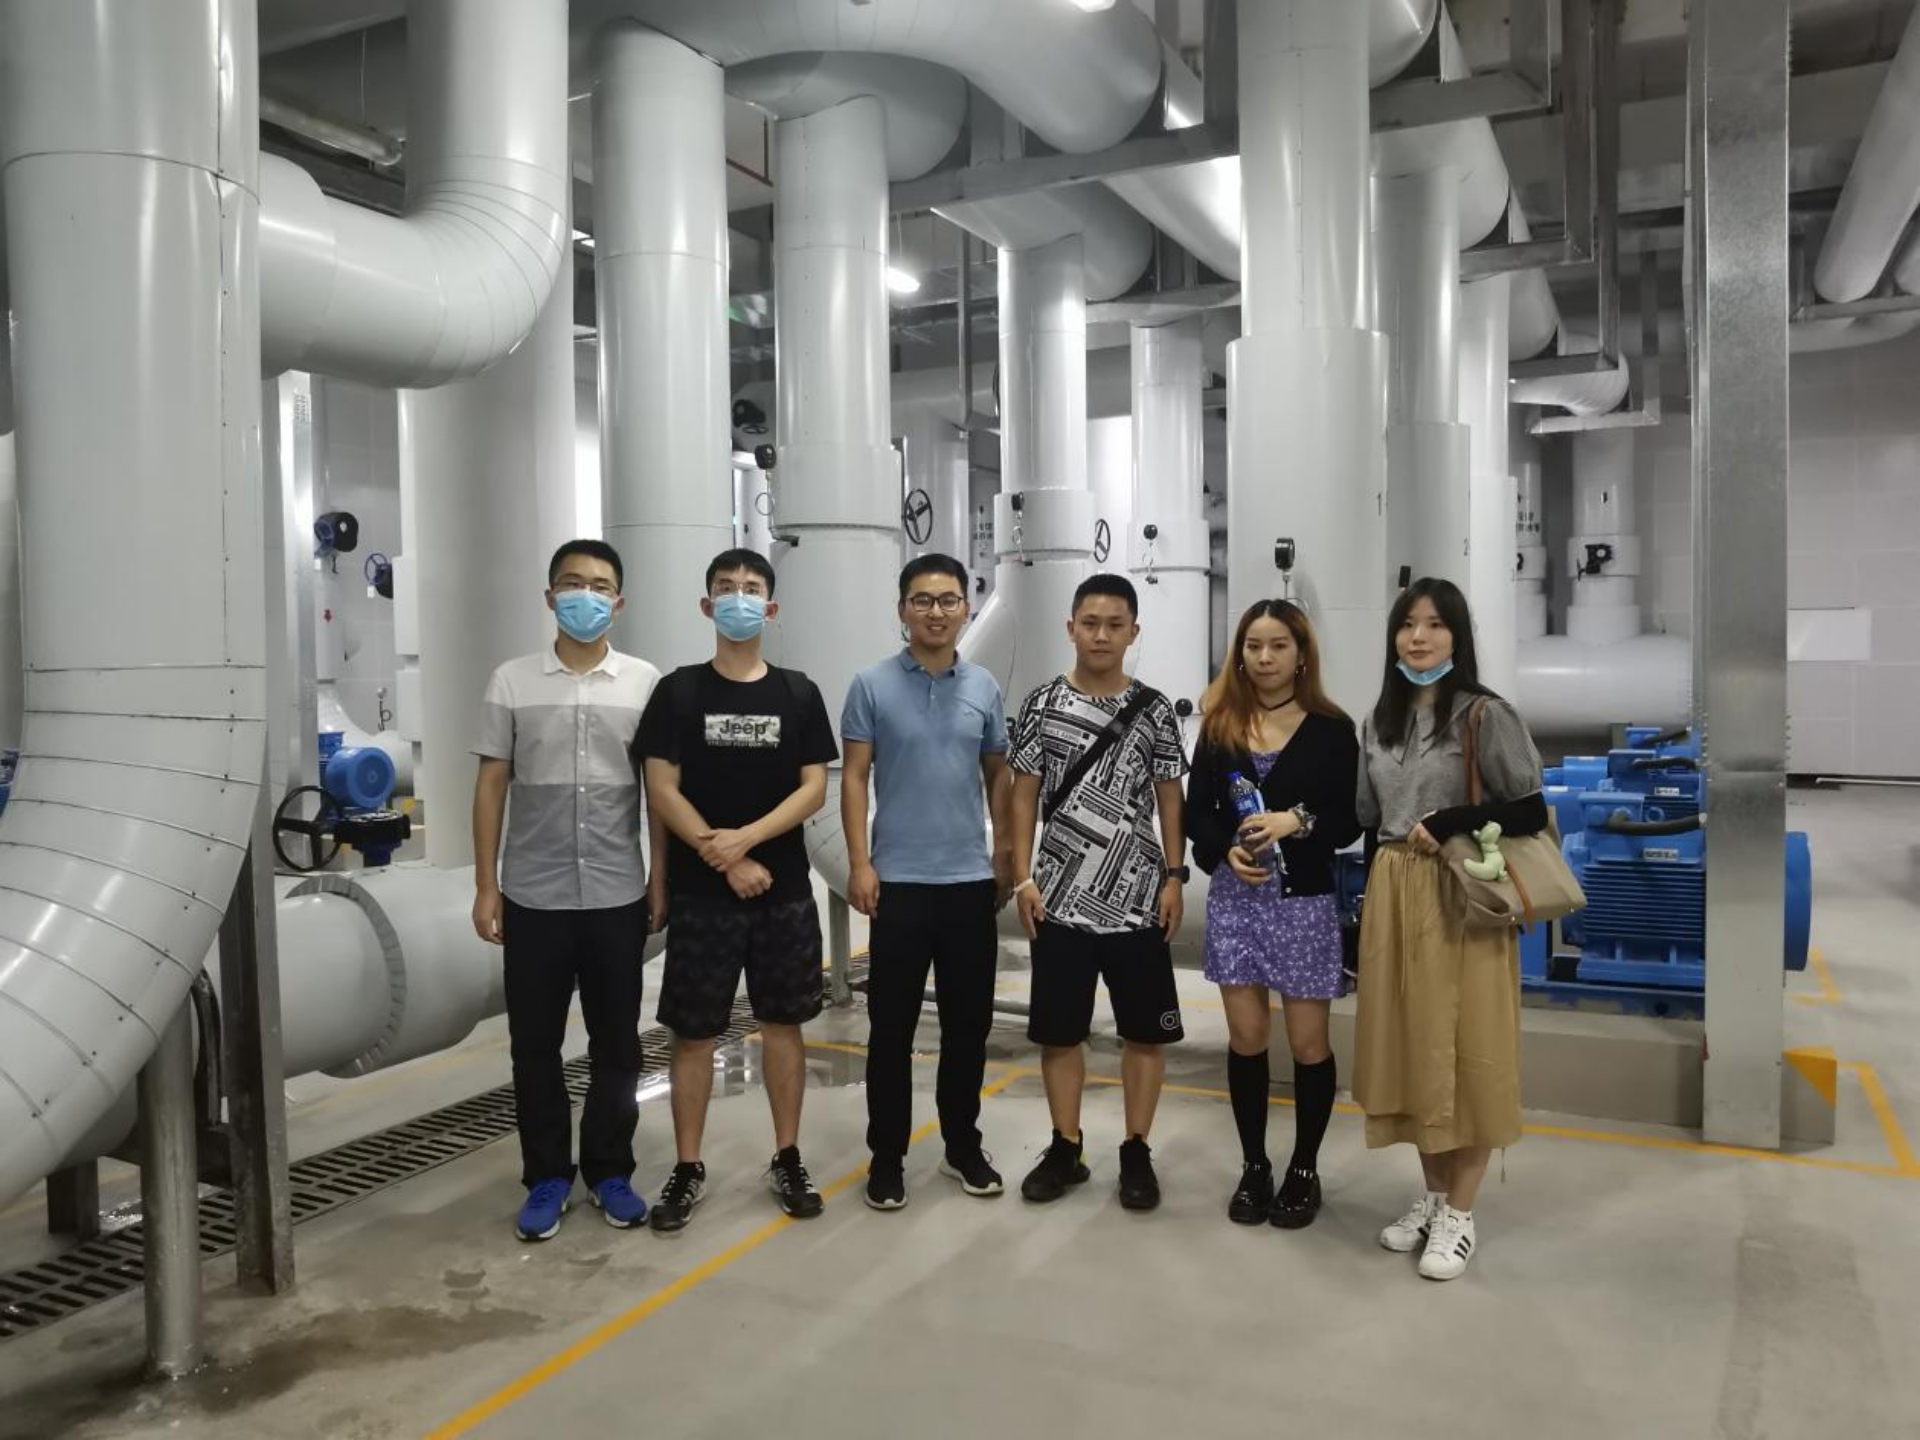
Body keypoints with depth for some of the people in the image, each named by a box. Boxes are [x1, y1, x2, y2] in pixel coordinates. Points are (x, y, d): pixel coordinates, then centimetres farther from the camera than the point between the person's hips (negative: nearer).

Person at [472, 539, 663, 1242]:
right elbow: (491, 786, 3)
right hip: (534, 896, 0)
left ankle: (610, 1171, 24)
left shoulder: (646, 683, 0)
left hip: (618, 896, 0)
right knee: (535, 1045, 8)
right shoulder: (511, 682, 1)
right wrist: (485, 885, 0)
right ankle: (547, 1177, 22)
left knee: (616, 1043, 9)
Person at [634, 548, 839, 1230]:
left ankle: (787, 1161, 22)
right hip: (700, 891, -1)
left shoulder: (798, 694, 4)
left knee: (783, 1022, 9)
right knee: (693, 1032, 4)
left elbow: (814, 789, -2)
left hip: (785, 889, 1)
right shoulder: (678, 691, 0)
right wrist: (723, 858, -13)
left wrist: (745, 838, -16)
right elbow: (661, 790, -5)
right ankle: (687, 1169, 17)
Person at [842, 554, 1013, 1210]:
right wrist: (860, 863, -10)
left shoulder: (984, 688, 6)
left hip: (971, 880, 3)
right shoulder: (872, 686, -3)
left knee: (969, 1022, 11)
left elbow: (997, 777, 14)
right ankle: (887, 1155, 17)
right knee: (892, 1026, 4)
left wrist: (1008, 854, 11)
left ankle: (963, 1145, 26)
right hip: (899, 880, -3)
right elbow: (854, 778, -3)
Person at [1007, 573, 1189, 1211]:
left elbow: (1170, 799, 6)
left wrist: (1174, 877, 0)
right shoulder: (1043, 703, 0)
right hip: (1060, 898, 0)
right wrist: (1023, 877, -3)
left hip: (1136, 896, 0)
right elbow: (1024, 796, 3)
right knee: (1059, 1030, 8)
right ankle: (1066, 1149, 24)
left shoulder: (1154, 709, 1)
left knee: (1146, 1031, 6)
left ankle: (1136, 1151, 21)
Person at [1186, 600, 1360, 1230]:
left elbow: (1350, 823, -3)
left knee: (1308, 1042, 6)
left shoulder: (1331, 729, -2)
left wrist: (1297, 822, -21)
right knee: (1246, 1037, 9)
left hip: (1304, 901, -2)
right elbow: (1196, 812, 5)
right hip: (1233, 899, 2)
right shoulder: (1219, 725, 5)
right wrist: (1227, 849, -14)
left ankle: (1304, 1170, 23)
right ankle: (1253, 1166, 24)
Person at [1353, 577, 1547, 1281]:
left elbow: (1531, 812, -12)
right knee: (1408, 1047, 11)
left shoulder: (1485, 714, -9)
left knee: (1464, 1051, 2)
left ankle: (1460, 1215, 15)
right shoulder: (1379, 721, 10)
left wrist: (1448, 822, -19)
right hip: (1393, 897, 6)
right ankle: (1432, 1195, 26)